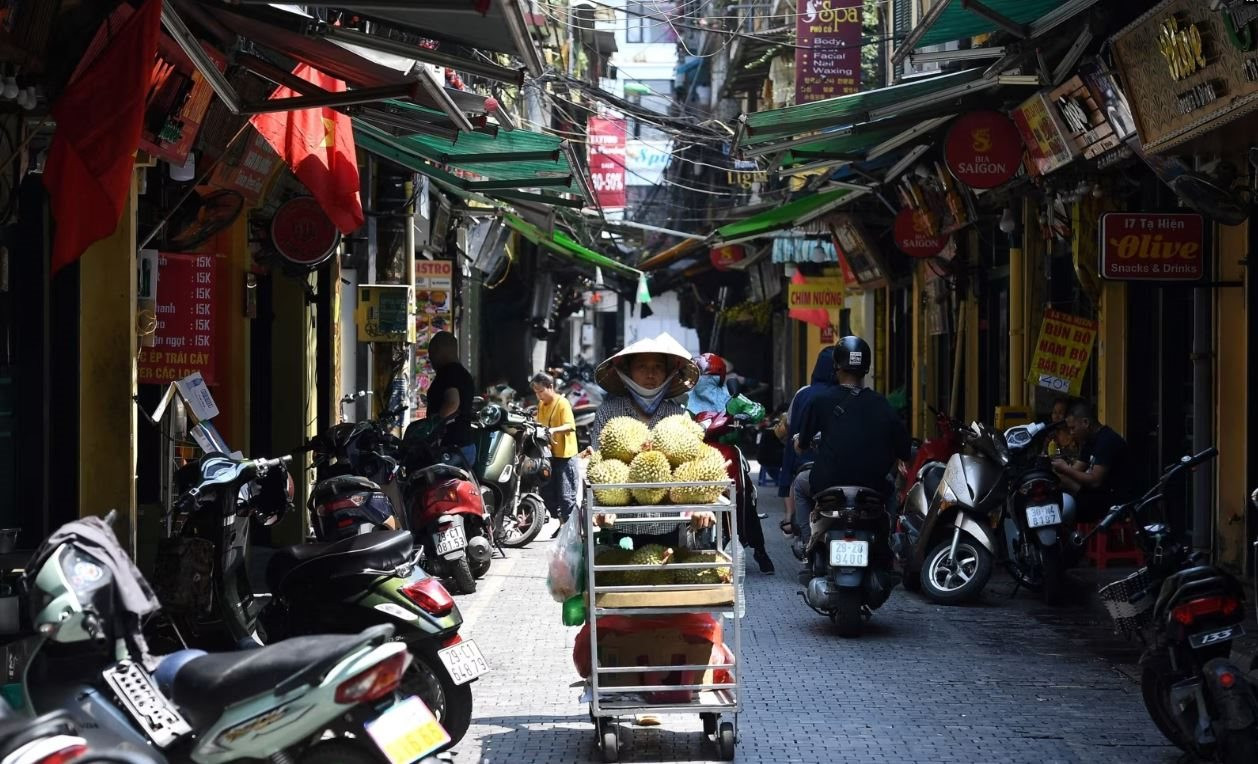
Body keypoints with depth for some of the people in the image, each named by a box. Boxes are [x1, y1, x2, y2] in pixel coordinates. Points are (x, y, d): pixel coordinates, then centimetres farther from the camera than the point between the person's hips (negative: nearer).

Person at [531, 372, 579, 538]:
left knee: (566, 495, -6)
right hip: (548, 454, 9)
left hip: (564, 455, -9)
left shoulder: (562, 403, -12)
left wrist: (554, 430, -40)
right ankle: (562, 523, 25)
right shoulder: (541, 405, 12)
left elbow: (569, 426, -24)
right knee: (548, 493, 13)